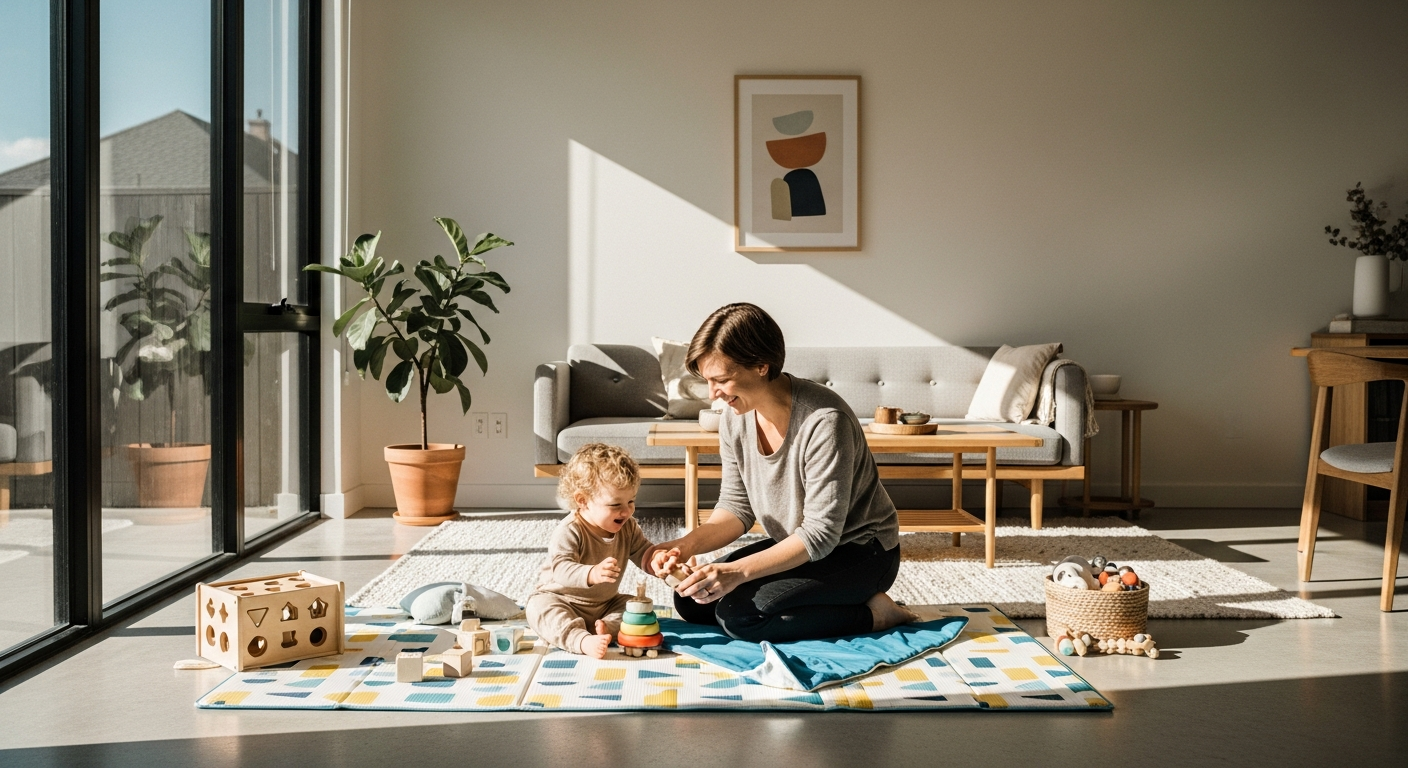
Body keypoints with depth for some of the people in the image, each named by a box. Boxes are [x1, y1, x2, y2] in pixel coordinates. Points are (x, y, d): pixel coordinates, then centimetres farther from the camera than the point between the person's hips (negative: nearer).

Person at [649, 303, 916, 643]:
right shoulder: (735, 419, -6)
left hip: (860, 552, -8)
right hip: (796, 545, 9)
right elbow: (736, 508, 0)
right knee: (690, 601, 0)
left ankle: (872, 614, -7)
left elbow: (821, 533, -28)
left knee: (738, 615, -24)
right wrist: (687, 545, -20)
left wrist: (738, 571, -37)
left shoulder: (825, 421, -29)